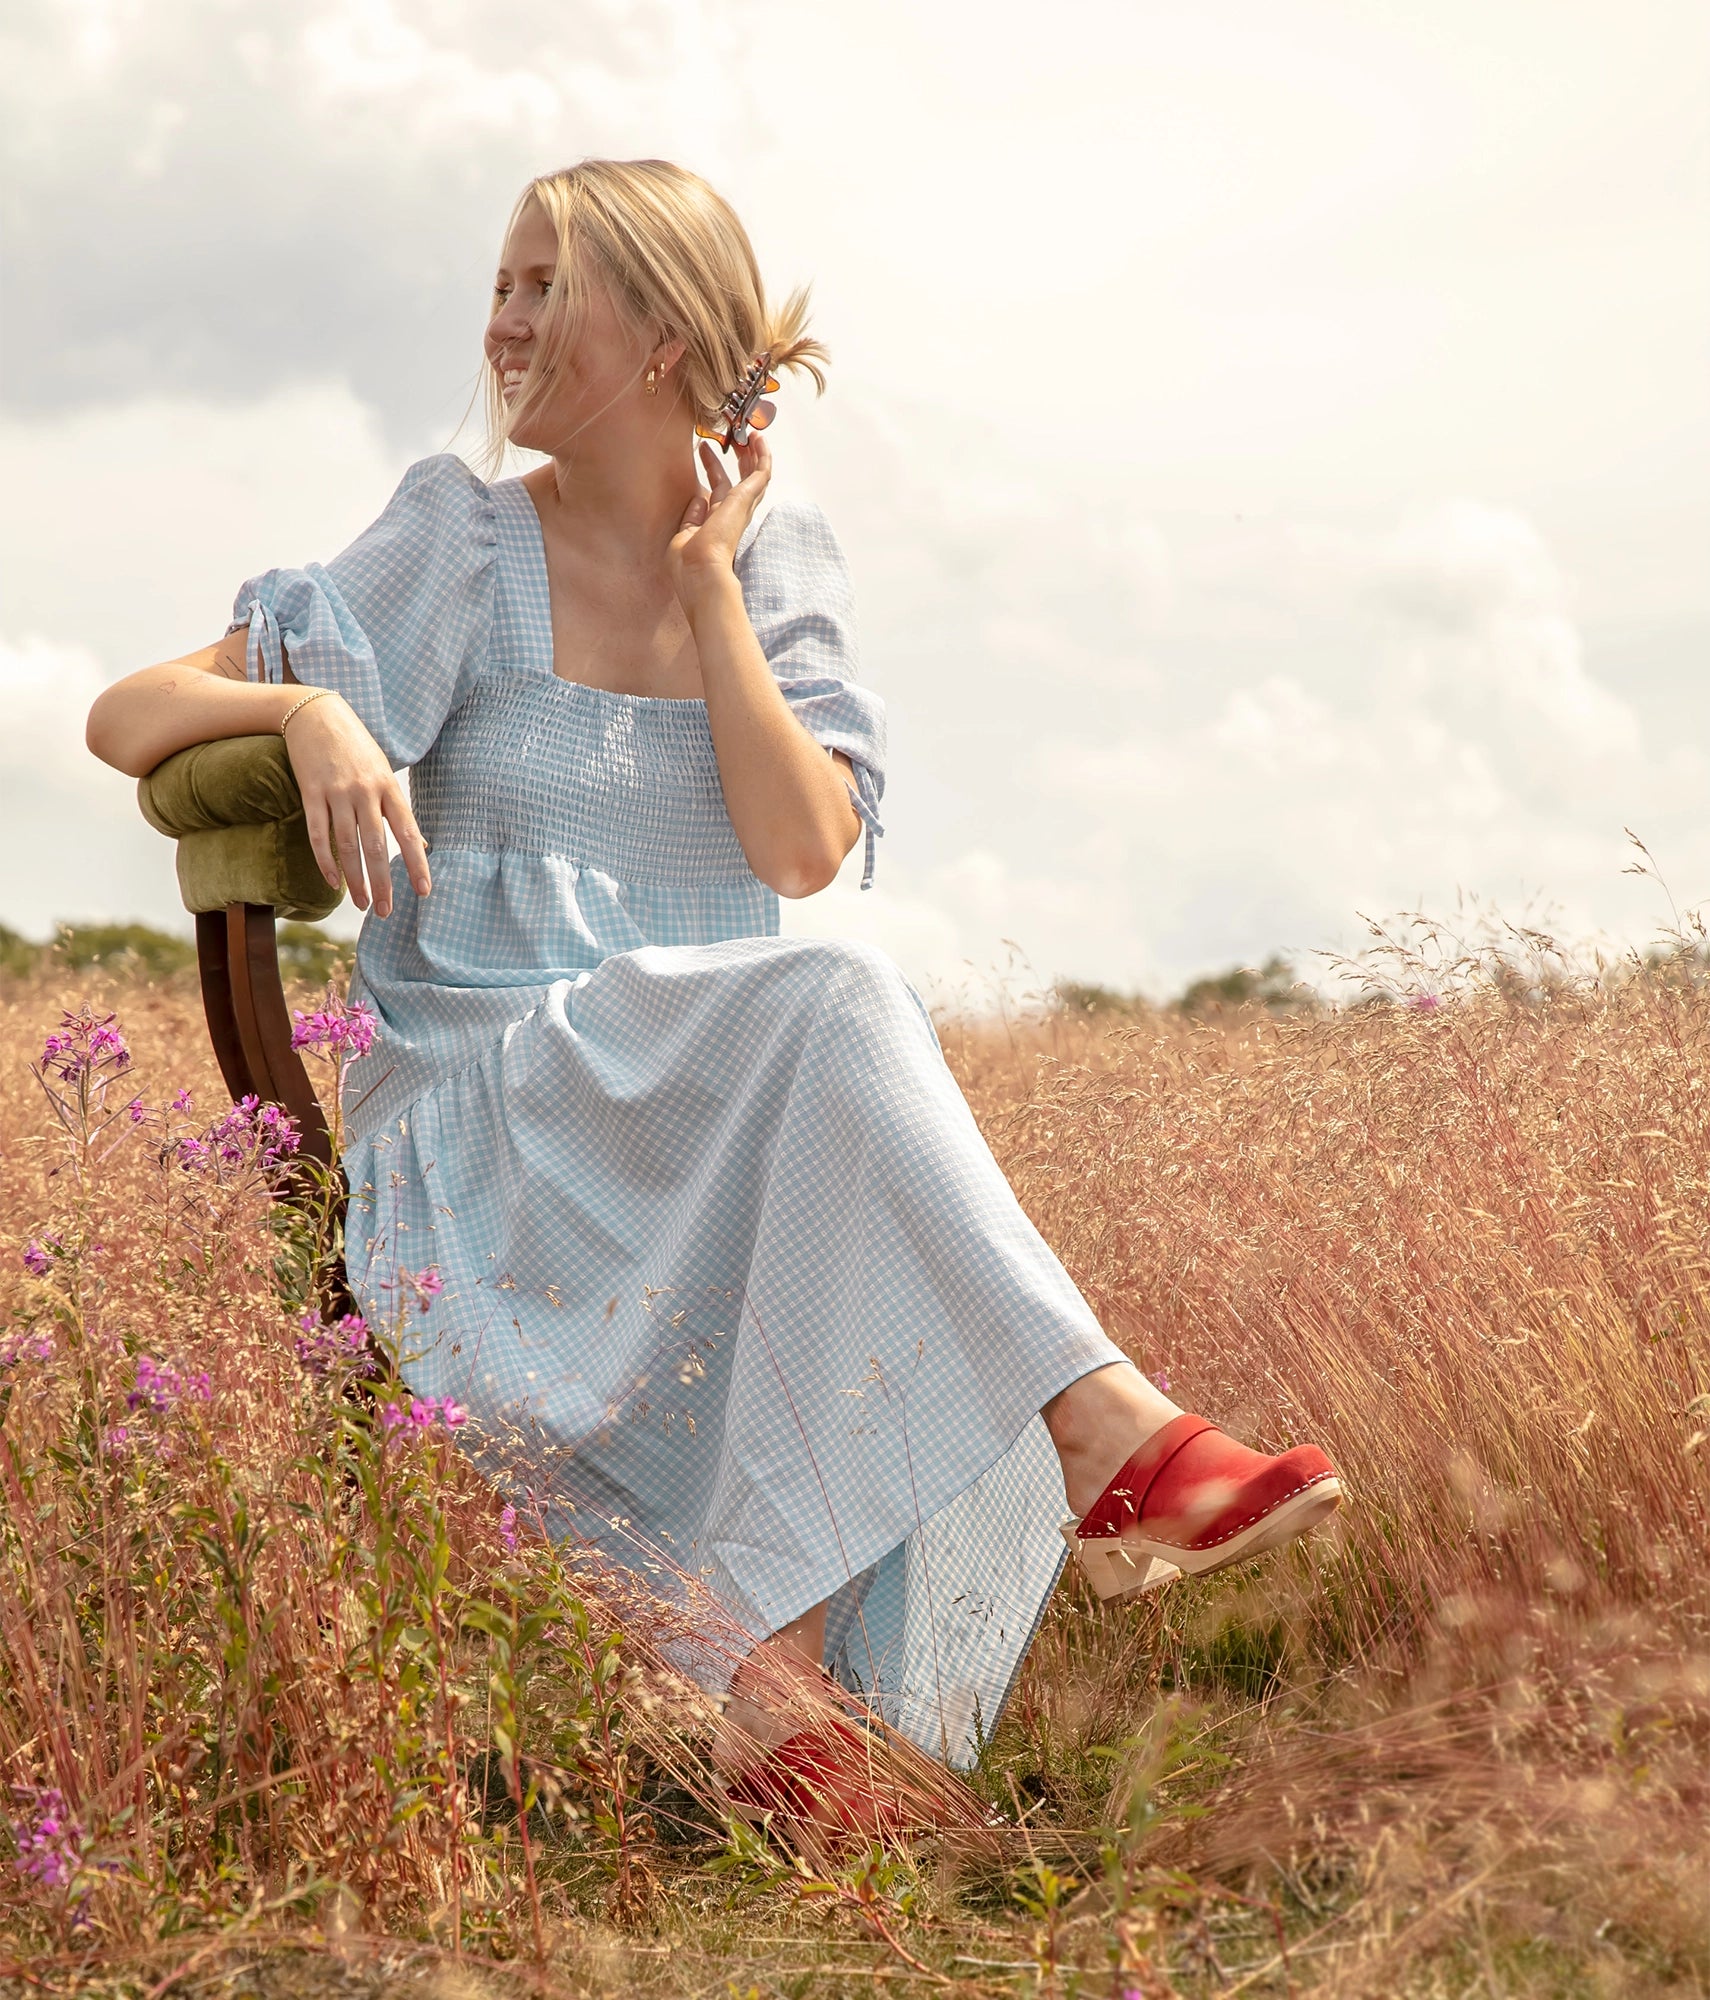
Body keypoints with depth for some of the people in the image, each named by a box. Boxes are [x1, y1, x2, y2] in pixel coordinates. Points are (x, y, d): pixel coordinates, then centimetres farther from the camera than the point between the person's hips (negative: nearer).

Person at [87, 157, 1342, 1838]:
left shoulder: (780, 565, 11)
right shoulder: (459, 552, 3)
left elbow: (803, 848, -6)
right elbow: (127, 718, -2)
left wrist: (706, 582, -5)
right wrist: (309, 708, -23)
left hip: (747, 1114, 4)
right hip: (485, 1104, -3)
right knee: (835, 1009, -33)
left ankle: (772, 1652, -27)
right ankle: (1105, 1427, -39)